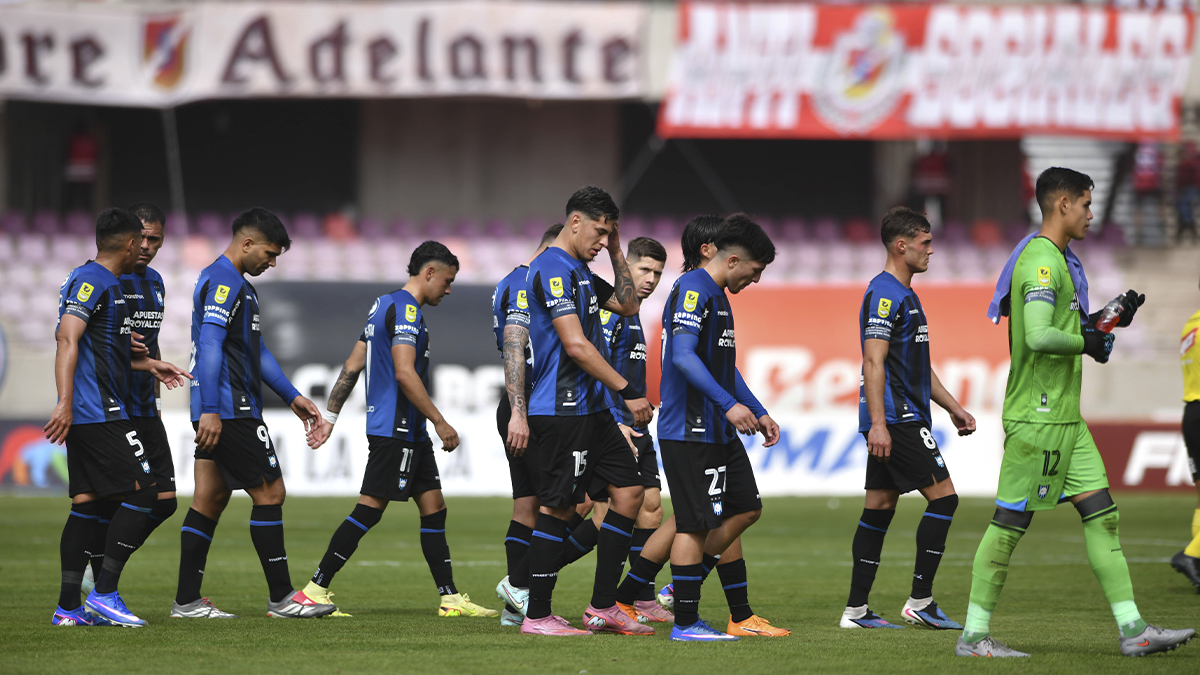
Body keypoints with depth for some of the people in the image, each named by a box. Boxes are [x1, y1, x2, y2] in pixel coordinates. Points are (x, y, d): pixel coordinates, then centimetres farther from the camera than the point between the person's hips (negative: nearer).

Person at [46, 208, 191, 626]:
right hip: (101, 414, -10)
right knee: (142, 492, -9)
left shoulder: (104, 282, 21)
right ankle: (104, 594, -10)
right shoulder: (92, 281, -11)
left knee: (89, 503, 8)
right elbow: (68, 340, -20)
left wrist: (147, 365, 35)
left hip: (85, 417, 10)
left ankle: (68, 607, 6)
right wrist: (65, 403, -28)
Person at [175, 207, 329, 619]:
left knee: (211, 500, 8)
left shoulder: (237, 284, 22)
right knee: (270, 492, -6)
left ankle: (187, 601, 7)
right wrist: (210, 410, -27)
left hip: (218, 415, 10)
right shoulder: (223, 282, -12)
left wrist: (292, 396, 28)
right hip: (230, 412, -10)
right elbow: (210, 345, -21)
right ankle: (281, 597, -3)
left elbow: (257, 350, 29)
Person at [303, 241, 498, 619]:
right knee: (369, 510, -8)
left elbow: (353, 366, 19)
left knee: (434, 509, 8)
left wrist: (330, 415, 20)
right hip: (395, 429, -11)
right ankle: (315, 590, -5)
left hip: (409, 432, 11)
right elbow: (405, 373, -22)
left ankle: (450, 598, 8)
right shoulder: (405, 309, -13)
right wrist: (440, 422, -19)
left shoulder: (384, 305, 18)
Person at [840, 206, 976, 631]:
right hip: (895, 420, -10)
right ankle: (920, 601, -8)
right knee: (943, 497, -10)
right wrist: (878, 424, -25)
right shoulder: (885, 295, -13)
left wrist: (952, 407, 25)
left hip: (899, 419, 10)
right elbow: (874, 362, -20)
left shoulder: (904, 295, 20)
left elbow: (919, 365, 27)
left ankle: (856, 609, 8)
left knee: (879, 508, 8)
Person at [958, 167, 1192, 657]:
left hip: (1065, 416, 10)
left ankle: (1132, 628, 4)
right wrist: (1088, 341, -13)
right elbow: (1038, 336, -27)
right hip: (1037, 415, -10)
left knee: (1101, 514, 5)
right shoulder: (1041, 261, -16)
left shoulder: (1059, 260, 17)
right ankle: (974, 635, 2)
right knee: (1011, 521, -4)